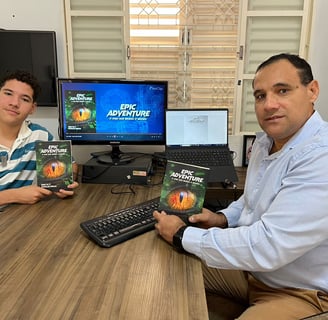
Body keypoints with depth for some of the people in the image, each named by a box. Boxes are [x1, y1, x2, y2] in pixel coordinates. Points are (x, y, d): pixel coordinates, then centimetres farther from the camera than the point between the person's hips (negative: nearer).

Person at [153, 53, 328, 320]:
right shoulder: (265, 140, 0)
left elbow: (265, 247, -34)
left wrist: (182, 235, -23)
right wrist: (224, 219, -1)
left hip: (300, 293, -7)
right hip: (252, 266, 8)